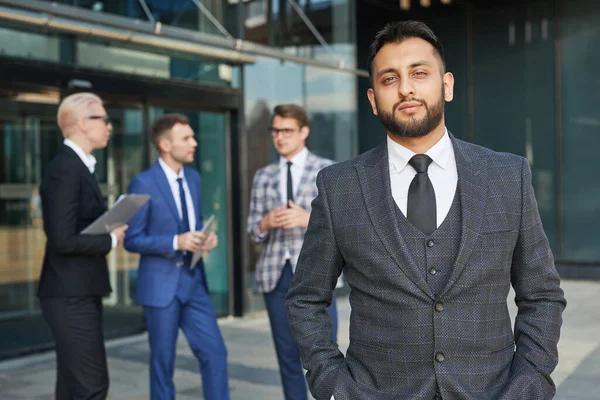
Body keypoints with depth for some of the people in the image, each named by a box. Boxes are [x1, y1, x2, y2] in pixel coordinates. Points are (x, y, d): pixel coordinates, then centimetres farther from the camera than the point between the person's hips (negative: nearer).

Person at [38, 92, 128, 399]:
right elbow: (64, 240, -23)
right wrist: (111, 239, -11)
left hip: (79, 294, 10)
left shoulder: (78, 165, 13)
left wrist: (112, 226, 3)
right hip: (71, 297, -10)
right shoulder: (65, 169, -17)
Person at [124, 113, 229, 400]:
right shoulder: (143, 184, -12)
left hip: (194, 280, 6)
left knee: (215, 353, 3)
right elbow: (132, 239, -12)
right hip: (161, 284, -5)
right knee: (163, 361, 7)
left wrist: (207, 237, -3)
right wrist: (176, 242, -23)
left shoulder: (193, 177, 8)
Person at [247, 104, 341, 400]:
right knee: (288, 358, 10)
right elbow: (253, 232, 13)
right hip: (275, 275, 3)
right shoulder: (263, 176, 13)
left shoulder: (328, 171, 3)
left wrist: (308, 219, -16)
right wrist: (266, 222, -9)